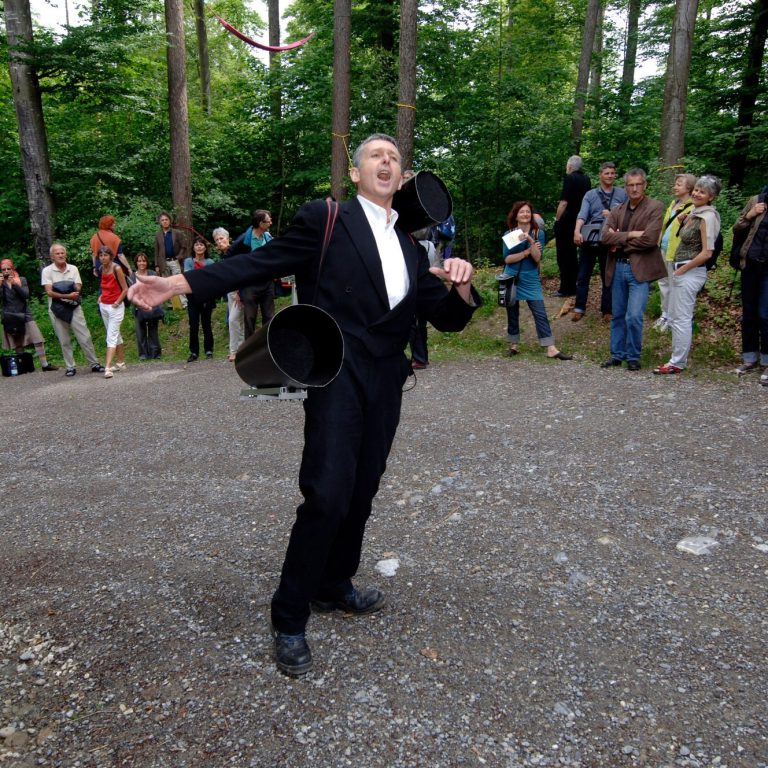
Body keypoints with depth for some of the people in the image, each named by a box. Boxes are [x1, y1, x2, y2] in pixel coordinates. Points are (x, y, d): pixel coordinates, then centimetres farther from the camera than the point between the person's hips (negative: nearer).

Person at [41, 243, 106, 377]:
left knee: (85, 337, 0)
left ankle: (95, 364, 6)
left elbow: (78, 289, -2)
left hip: (74, 307, 1)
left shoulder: (73, 269, 6)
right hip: (57, 309, -1)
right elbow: (49, 292, -11)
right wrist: (68, 295, -21)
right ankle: (70, 367, 12)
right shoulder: (47, 271, -1)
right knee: (64, 341, 5)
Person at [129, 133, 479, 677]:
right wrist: (183, 282, -18)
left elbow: (448, 319, 15)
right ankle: (289, 621, 4)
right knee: (328, 493, -13)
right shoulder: (326, 219, 0)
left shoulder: (411, 246, 16)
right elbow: (261, 263, -7)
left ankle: (335, 586, 35)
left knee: (362, 490, 13)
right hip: (337, 373, -6)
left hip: (385, 382, 6)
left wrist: (462, 286, -8)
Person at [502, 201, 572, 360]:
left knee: (540, 313, -6)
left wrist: (531, 241, -25)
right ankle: (513, 346, 21)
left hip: (531, 280, -1)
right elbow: (507, 259, -8)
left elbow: (537, 258, -12)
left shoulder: (538, 233, 0)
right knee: (512, 313, 8)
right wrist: (526, 252, -16)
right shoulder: (509, 235, 2)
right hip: (511, 279, 1)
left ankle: (551, 349, -9)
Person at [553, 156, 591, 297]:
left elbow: (564, 202, -20)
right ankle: (573, 287, 20)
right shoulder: (586, 179, 9)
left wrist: (557, 219, -10)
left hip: (566, 222, -7)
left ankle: (565, 288, -1)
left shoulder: (570, 178, -14)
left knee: (563, 255, -1)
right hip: (579, 222, 7)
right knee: (573, 254, 15)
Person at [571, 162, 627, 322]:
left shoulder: (622, 194, 9)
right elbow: (582, 214, -10)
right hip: (589, 240, 0)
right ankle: (579, 308, 13)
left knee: (608, 276, 8)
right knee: (583, 275, 3)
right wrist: (577, 231, -26)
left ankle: (606, 310, 17)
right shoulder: (590, 195, 6)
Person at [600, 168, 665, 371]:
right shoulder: (617, 211, 12)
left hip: (640, 268, -5)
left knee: (634, 316, -10)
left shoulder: (655, 208, -3)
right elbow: (605, 236, -2)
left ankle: (633, 357, 6)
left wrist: (619, 242, -6)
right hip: (618, 268, 5)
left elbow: (649, 239, -15)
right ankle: (617, 354, 23)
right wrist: (630, 234, -15)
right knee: (618, 315, 12)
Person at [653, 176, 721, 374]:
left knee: (681, 319, -4)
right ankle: (678, 358, 24)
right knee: (673, 317, 15)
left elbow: (706, 253, -18)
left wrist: (682, 269, -13)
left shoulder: (707, 217, -14)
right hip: (679, 270, 10)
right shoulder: (693, 213, 12)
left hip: (691, 272, -10)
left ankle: (678, 363, 5)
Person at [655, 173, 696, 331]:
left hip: (676, 252, -9)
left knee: (674, 285, 0)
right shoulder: (674, 203, 14)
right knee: (663, 283, 17)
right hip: (664, 249, 9)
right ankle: (665, 314, 30)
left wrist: (681, 220, -30)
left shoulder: (692, 208, -13)